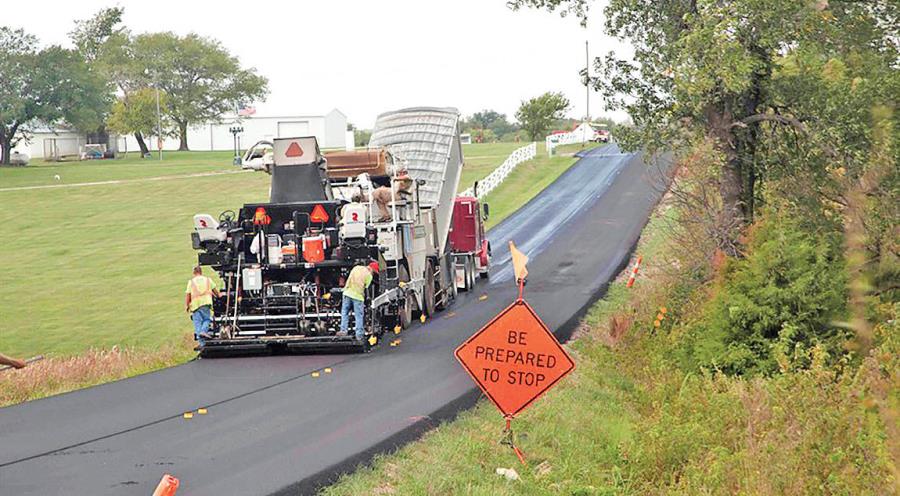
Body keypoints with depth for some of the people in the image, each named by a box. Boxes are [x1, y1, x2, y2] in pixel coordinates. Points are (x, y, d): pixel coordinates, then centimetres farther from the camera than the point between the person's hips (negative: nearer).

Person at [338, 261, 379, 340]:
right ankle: (359, 334, 4)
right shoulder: (369, 275, -3)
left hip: (348, 293, 4)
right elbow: (366, 289, -3)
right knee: (359, 316, 4)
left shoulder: (356, 268, 12)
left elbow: (349, 279, 15)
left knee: (345, 313, 13)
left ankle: (343, 330, 5)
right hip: (358, 296, -4)